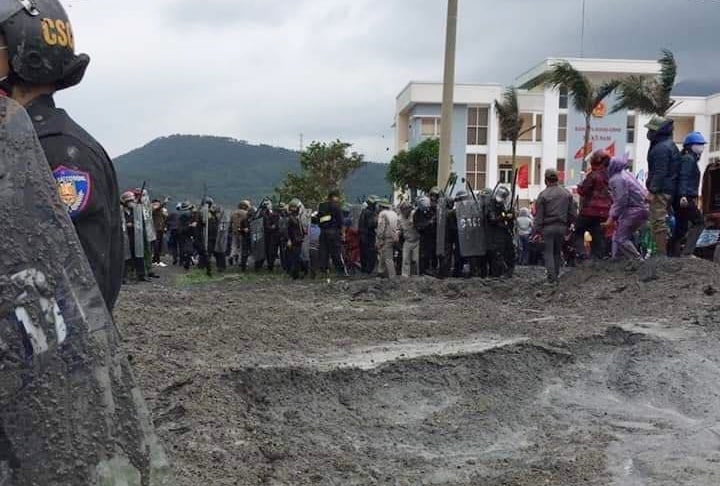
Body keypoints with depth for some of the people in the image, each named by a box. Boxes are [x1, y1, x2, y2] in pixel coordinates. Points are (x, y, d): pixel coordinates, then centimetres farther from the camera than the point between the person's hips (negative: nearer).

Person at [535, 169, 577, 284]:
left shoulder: (543, 195, -9)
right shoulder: (567, 193, 4)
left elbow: (539, 215, -7)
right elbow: (573, 213, 8)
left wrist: (538, 230, -2)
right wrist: (568, 225, 17)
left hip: (548, 227, -4)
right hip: (562, 227, 4)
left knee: (548, 252, 2)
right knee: (557, 252, 16)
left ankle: (552, 277, -5)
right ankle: (556, 275, 20)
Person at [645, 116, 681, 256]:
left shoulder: (661, 148, -14)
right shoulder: (670, 145, 20)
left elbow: (660, 172, -21)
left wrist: (652, 191, -21)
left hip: (661, 191, -11)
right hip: (669, 190, 11)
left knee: (658, 222, -11)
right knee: (660, 222, 15)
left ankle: (662, 254, -12)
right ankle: (664, 251, 20)